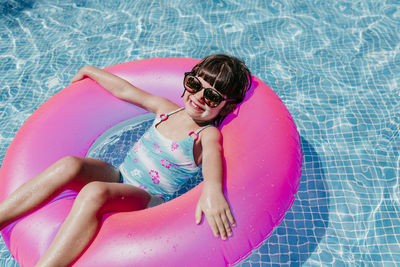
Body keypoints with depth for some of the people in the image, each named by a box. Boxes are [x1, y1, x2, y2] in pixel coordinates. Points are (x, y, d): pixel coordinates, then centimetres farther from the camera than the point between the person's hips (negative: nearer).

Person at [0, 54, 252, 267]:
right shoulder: (166, 109, 8)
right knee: (69, 165, -23)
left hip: (147, 200, -5)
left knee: (94, 193, -35)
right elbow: (125, 90, 18)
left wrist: (213, 188, -56)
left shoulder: (208, 134, -9)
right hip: (118, 176, 6)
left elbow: (213, 155, -33)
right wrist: (90, 71, 30)